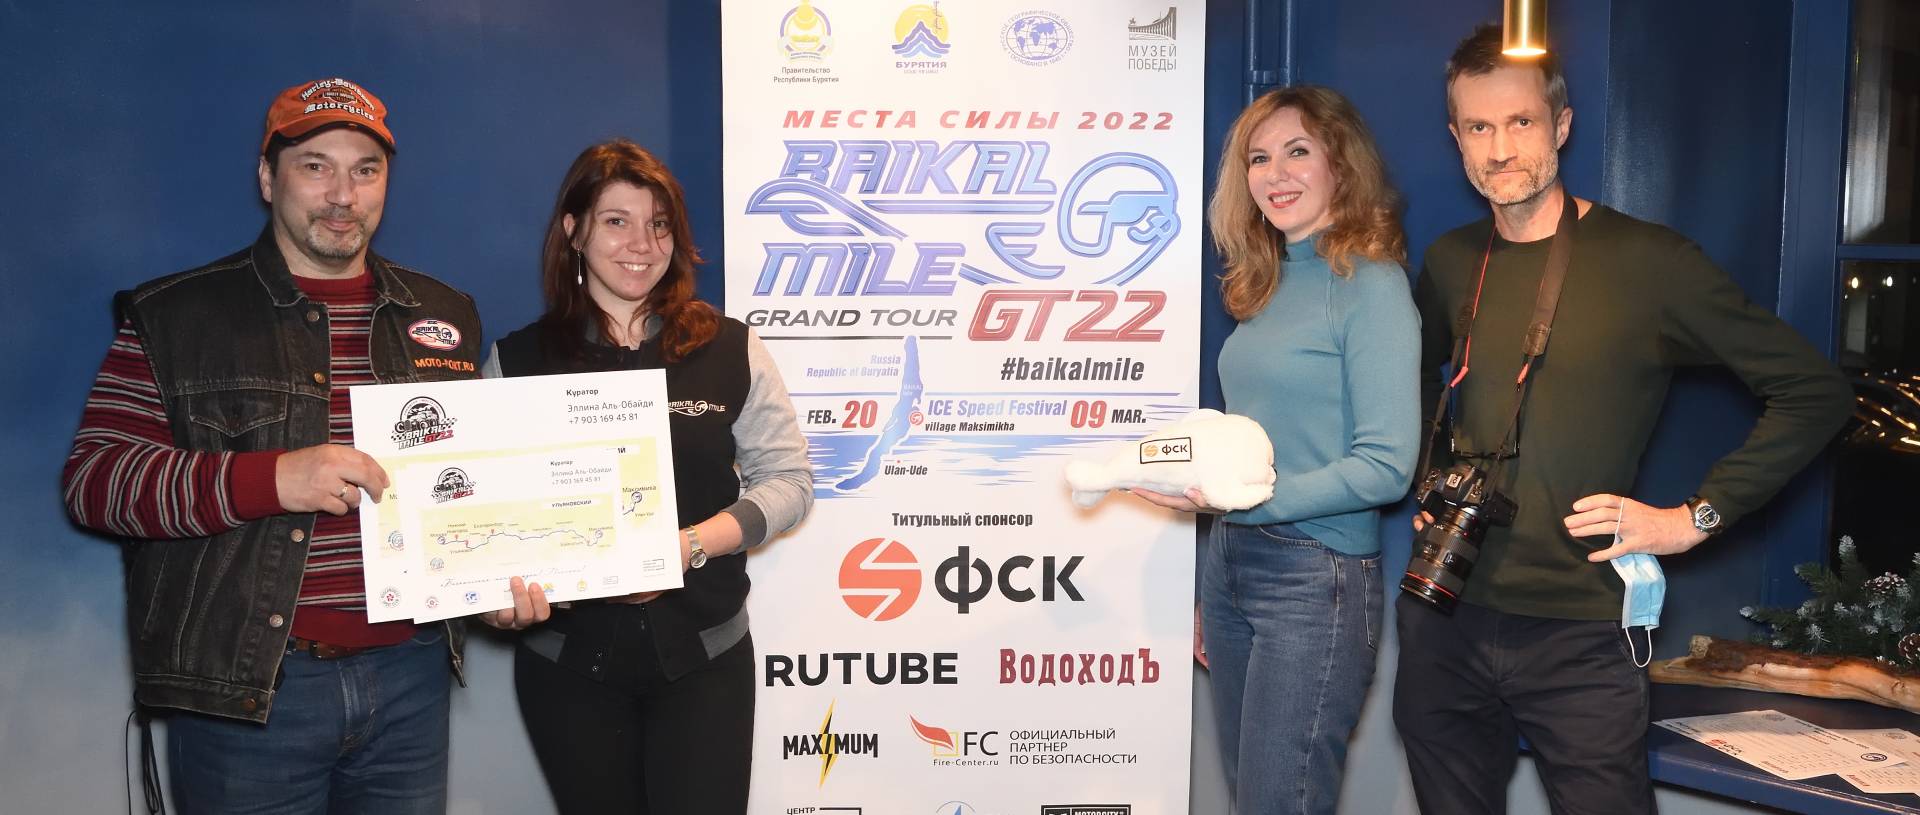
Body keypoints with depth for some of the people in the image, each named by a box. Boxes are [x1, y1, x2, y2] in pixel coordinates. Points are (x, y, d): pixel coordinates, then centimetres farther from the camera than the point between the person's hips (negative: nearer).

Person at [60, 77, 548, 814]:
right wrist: (270, 478, -21)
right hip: (242, 690, -3)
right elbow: (93, 478, -8)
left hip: (410, 677, 3)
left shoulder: (443, 318, 10)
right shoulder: (176, 316, -1)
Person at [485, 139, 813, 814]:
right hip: (568, 658, 1)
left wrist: (690, 545, -15)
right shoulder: (518, 360, 2)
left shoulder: (729, 348, 1)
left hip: (704, 655, 0)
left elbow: (788, 479, -1)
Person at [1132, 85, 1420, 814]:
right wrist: (1209, 592, 15)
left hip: (1316, 577, -7)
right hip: (1228, 563, 7)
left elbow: (1387, 468, -16)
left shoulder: (1370, 284, -10)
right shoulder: (1266, 284, 11)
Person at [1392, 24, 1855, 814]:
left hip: (1580, 631, -4)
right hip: (1444, 624, 4)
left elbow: (1813, 391, -5)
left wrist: (1696, 517, -10)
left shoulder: (1644, 260, -7)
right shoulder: (1450, 262, 6)